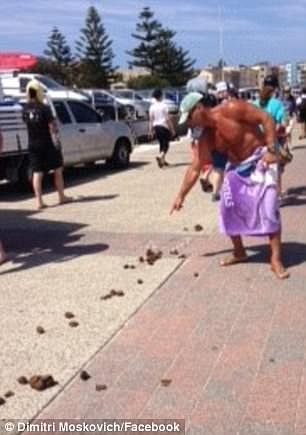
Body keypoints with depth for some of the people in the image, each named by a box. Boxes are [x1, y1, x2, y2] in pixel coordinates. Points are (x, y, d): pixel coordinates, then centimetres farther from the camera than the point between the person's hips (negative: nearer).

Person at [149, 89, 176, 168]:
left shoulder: (152, 107, 3)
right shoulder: (164, 105, -10)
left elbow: (151, 120, 3)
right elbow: (168, 119, -11)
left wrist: (150, 131, 7)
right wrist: (172, 129, -7)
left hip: (156, 126, 5)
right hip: (164, 126, -5)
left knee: (161, 144, 16)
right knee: (166, 144, -1)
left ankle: (163, 160, 19)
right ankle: (160, 156, -24)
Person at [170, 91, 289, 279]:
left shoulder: (232, 109, -20)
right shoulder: (207, 138, -1)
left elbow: (266, 118, -18)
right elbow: (194, 169, 3)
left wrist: (271, 149, -25)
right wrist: (181, 196, 3)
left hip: (260, 160, -6)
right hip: (236, 167, 7)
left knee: (269, 207, -16)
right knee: (229, 209, 1)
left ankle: (276, 259, -12)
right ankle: (239, 252, 17)